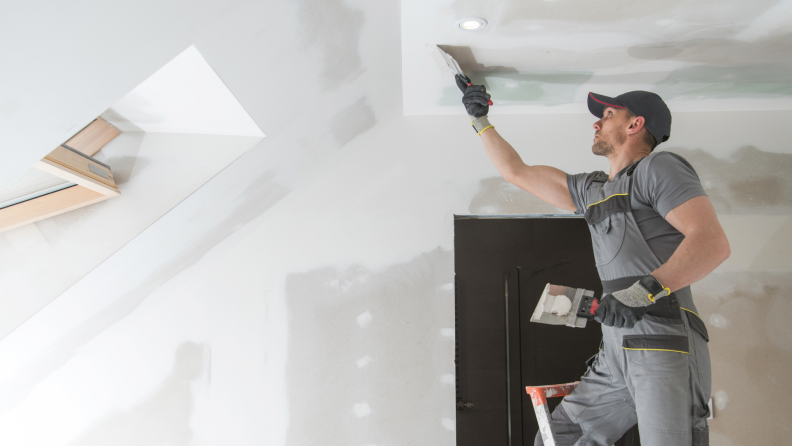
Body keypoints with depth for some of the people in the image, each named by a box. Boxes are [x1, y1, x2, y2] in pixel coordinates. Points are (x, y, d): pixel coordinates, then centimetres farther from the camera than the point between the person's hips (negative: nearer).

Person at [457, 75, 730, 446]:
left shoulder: (659, 167, 0)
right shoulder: (592, 189, 23)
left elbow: (713, 242, -14)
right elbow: (516, 172, 31)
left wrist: (646, 290, -25)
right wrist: (480, 121, 33)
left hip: (665, 346, -8)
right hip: (617, 353, 8)